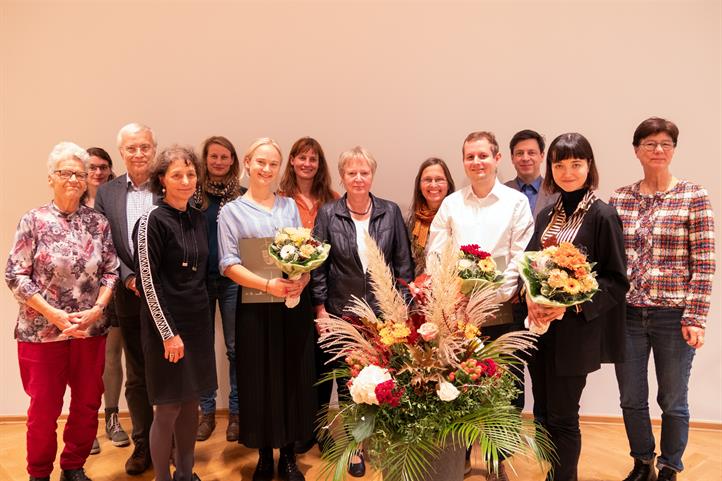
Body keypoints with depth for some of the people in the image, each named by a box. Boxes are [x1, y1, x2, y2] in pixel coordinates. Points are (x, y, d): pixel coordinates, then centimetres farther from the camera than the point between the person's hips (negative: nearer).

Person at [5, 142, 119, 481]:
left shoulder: (98, 223, 2)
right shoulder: (33, 221, -4)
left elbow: (111, 272, 4)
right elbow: (15, 275, -7)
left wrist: (96, 309, -11)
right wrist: (54, 314, -15)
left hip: (91, 330, 3)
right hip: (42, 331, -2)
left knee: (88, 405, 12)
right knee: (44, 408, 9)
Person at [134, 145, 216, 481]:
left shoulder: (199, 219, 7)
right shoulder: (152, 221, -12)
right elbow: (147, 281, -14)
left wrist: (201, 314, 14)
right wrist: (169, 333, -15)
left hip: (198, 322, 6)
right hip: (167, 325, -6)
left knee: (191, 403, 14)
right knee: (169, 409, 3)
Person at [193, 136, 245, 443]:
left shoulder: (243, 196, 2)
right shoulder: (193, 194, 2)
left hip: (233, 279, 0)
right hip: (199, 279, 1)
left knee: (235, 347, 5)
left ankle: (235, 412, 19)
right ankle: (206, 412, 23)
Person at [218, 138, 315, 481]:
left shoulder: (290, 206, 12)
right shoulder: (232, 211, 2)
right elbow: (229, 264, -5)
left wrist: (302, 280, -10)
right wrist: (268, 285, -18)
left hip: (295, 305, 3)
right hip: (256, 308, -3)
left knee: (294, 378, 7)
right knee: (261, 381, 5)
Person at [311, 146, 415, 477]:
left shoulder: (390, 212, 1)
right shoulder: (328, 214, -2)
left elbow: (404, 262, 4)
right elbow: (318, 265, 0)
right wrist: (320, 308, -3)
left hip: (384, 310, 1)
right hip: (343, 311, 0)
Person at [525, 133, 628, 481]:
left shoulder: (602, 216, -8)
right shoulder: (547, 215, 10)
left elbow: (617, 281, -9)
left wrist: (572, 305, -21)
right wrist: (531, 298, -7)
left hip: (575, 331, -6)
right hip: (540, 327, 6)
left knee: (562, 416, 3)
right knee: (543, 413, 14)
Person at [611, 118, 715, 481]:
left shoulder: (694, 197, -4)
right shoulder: (618, 199, 4)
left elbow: (704, 263, -7)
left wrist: (695, 318, -11)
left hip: (673, 315, -3)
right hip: (627, 314, 3)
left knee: (672, 400, 12)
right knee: (631, 399, 13)